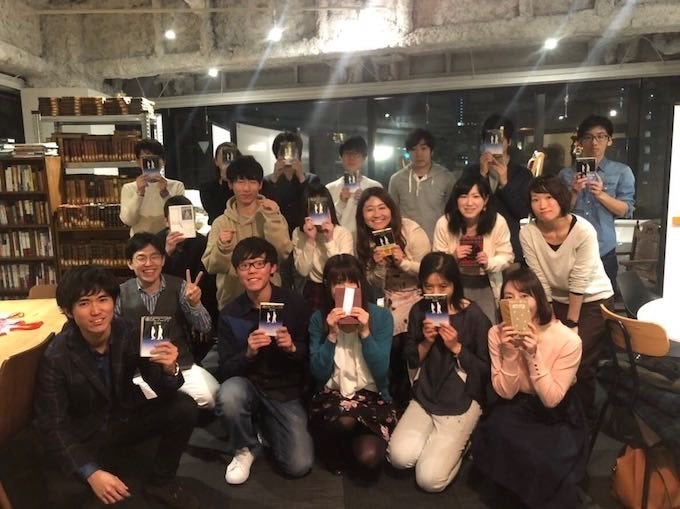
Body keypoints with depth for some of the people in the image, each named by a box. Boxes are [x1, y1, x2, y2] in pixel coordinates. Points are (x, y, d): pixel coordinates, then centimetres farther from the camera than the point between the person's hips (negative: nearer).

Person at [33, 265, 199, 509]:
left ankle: (161, 481, 3)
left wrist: (169, 370, -39)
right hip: (84, 435, -2)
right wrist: (91, 473, -30)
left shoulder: (131, 333, -16)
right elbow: (52, 427, -17)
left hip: (127, 417, 3)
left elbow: (164, 392, -13)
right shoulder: (56, 357, -20)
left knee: (184, 408, -20)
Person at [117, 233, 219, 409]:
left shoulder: (179, 287, -2)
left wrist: (194, 304, -24)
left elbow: (205, 329, -5)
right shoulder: (121, 294, 1)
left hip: (182, 365, 0)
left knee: (210, 397, -24)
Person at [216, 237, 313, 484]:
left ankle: (266, 425, 21)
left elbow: (312, 356, -2)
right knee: (229, 393, -35)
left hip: (286, 391, 0)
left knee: (299, 465, -12)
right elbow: (225, 370, -7)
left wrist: (293, 348, -24)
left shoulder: (295, 305, -10)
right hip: (248, 386, 1)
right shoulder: (230, 314, -7)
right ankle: (244, 449, -2)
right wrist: (248, 353, -27)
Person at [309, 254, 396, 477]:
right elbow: (319, 373, -8)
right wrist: (332, 335, -20)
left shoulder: (381, 316, -6)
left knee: (368, 458, -25)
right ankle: (336, 455, -1)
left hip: (372, 396, 0)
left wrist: (365, 333, -22)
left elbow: (381, 371, -11)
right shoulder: (318, 319, -4)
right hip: (331, 395, 0)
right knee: (344, 421, -36)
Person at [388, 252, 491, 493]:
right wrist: (427, 341, -13)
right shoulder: (419, 310, 0)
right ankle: (438, 439, 15)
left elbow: (486, 370, -8)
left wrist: (457, 347, -20)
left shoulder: (474, 316, -13)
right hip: (424, 396, 4)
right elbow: (411, 361, 6)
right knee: (400, 458, -14)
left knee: (429, 479, -12)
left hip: (461, 401, -4)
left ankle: (458, 440, 16)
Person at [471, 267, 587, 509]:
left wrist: (532, 355, -35)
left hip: (558, 415, -2)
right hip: (518, 407, 3)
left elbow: (551, 400, -22)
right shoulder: (497, 334, -16)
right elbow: (505, 393, -13)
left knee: (545, 462, -26)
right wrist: (509, 354, -30)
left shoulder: (568, 340, -25)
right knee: (494, 437, -25)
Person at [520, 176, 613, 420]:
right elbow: (540, 283, -12)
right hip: (557, 299, 3)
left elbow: (579, 284, -21)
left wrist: (571, 324, -15)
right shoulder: (528, 233, -18)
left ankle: (584, 417, 18)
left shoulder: (584, 231, -27)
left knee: (580, 362, -8)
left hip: (593, 299, -3)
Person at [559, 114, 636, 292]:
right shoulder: (566, 174, 6)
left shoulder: (622, 171, 3)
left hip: (604, 250, -1)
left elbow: (626, 210, -2)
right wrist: (574, 192, -13)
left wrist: (601, 195, -17)